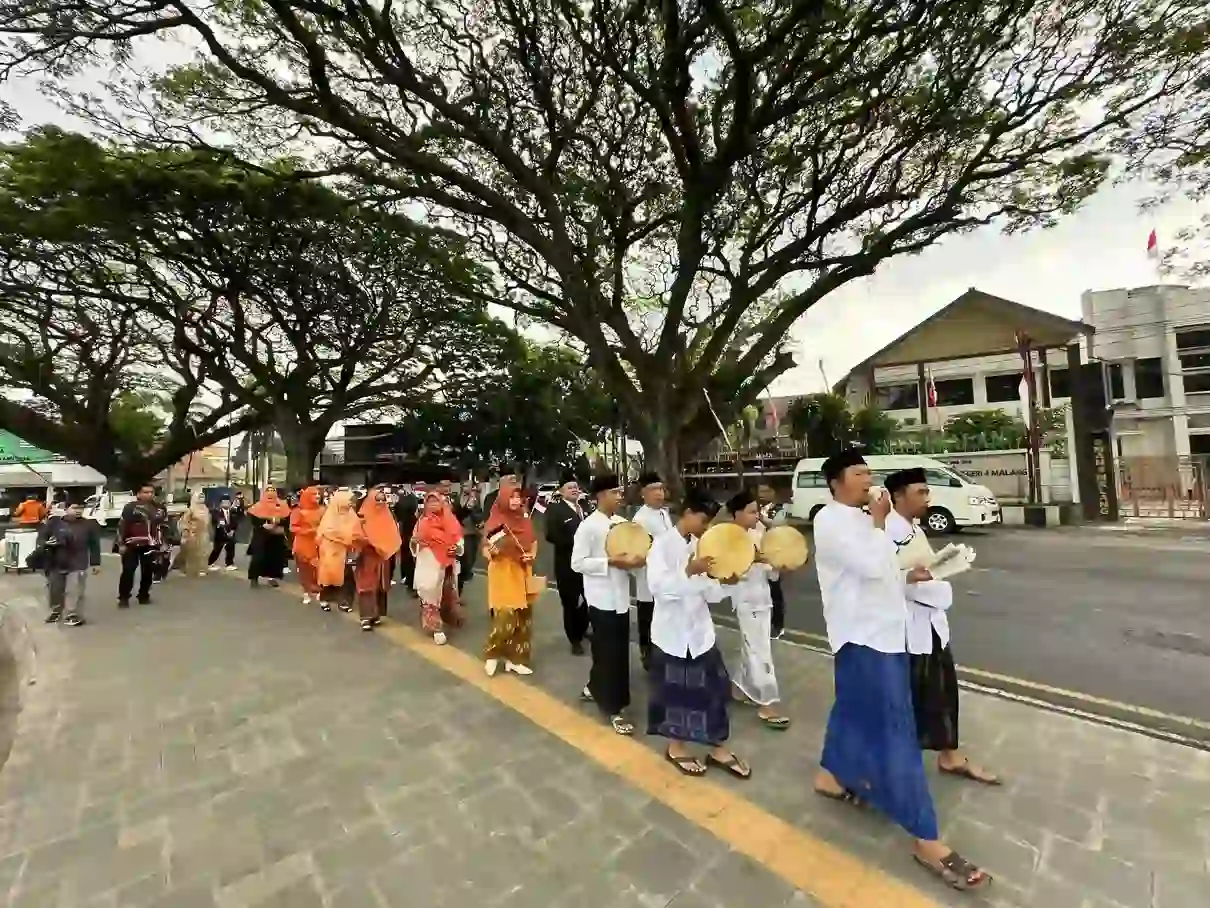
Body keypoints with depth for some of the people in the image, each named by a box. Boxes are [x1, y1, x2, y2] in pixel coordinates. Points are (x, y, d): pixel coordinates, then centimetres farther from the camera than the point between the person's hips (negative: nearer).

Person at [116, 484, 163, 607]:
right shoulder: (130, 507, -7)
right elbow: (121, 526, -8)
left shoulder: (159, 509, 8)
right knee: (128, 571, -3)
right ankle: (123, 598, 9)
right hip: (131, 545, -4)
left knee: (148, 572, 10)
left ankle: (144, 596, 23)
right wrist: (121, 543, -10)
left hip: (151, 546, 4)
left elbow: (162, 527, 17)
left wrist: (161, 542, 15)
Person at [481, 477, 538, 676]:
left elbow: (533, 542, 17)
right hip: (503, 574, -5)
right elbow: (486, 553, -7)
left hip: (522, 574, 5)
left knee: (523, 619, 9)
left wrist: (532, 555, -2)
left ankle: (516, 658, 23)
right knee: (505, 618, -9)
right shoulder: (495, 522, -11)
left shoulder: (525, 520, 3)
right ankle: (492, 654, 17)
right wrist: (492, 549, -29)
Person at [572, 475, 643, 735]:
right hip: (602, 598, -7)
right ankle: (613, 708, 19)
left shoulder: (622, 523, 6)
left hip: (621, 596, 7)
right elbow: (577, 563, -17)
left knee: (618, 650, 18)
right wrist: (611, 562, -23)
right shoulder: (588, 526, -15)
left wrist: (635, 559, -6)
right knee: (609, 652, 3)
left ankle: (594, 688, 40)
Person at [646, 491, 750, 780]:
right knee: (674, 689, 10)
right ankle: (676, 746, 33)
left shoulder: (701, 546, 5)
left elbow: (711, 594, 5)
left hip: (700, 628, 6)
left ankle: (717, 748, 30)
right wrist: (690, 570, -34)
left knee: (714, 686, 11)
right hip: (672, 629, -5)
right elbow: (657, 586, -25)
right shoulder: (663, 544, -13)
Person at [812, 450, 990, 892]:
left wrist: (907, 576, 4)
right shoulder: (830, 520, -18)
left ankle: (831, 775, 40)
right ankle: (927, 840, 8)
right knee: (895, 728, -4)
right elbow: (869, 565, -27)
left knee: (854, 706, 21)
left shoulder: (860, 518, 12)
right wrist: (879, 522, -13)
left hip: (881, 630, 10)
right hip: (863, 635, -10)